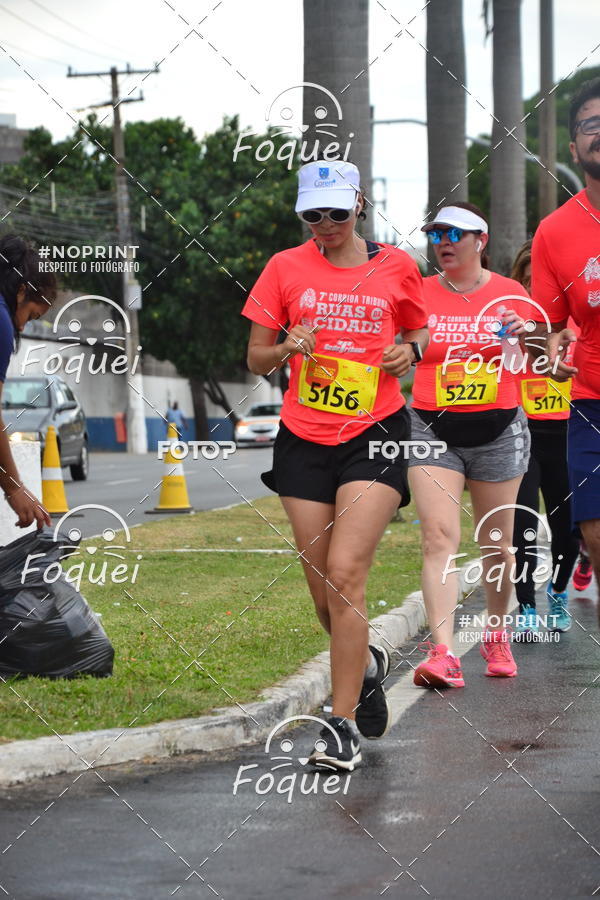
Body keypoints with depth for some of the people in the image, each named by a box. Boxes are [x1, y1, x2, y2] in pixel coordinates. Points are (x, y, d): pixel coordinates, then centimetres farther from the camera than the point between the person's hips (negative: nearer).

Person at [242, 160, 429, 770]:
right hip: (304, 440, 2)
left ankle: (342, 723, -9)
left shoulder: (395, 267, 3)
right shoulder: (286, 268, 3)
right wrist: (287, 349, -15)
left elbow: (418, 331, 19)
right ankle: (366, 665, 38)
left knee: (345, 573, -16)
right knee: (322, 588, 6)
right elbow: (256, 359, 7)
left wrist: (409, 351, -4)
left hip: (375, 434, -2)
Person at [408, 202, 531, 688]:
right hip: (433, 429, 0)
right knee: (439, 538, -14)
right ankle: (443, 653, -21)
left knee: (496, 543, 9)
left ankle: (497, 635, 31)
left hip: (498, 429, 1)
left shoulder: (511, 294, 4)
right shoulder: (420, 293, 4)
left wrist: (523, 339, -11)